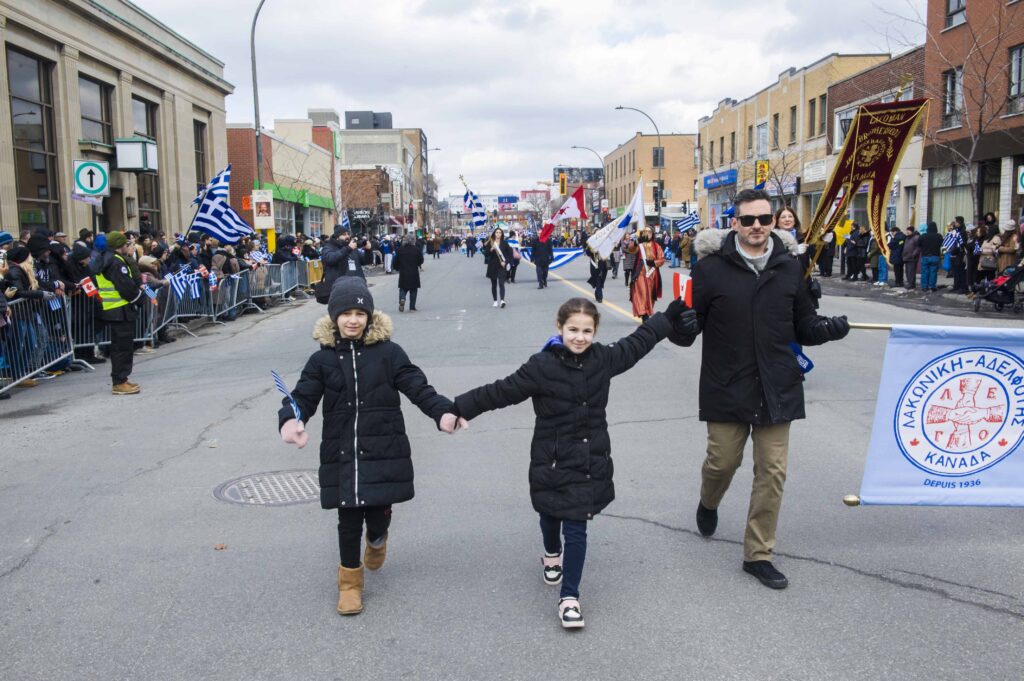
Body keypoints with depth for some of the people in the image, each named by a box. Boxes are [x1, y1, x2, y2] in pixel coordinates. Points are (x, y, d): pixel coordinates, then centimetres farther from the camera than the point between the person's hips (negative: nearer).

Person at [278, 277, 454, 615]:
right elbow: (303, 396, -1)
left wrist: (443, 411, -22)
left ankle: (377, 539, 44)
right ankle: (350, 580, 28)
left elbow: (418, 387, -5)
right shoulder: (322, 360, 1)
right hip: (341, 455, 1)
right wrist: (290, 420, -24)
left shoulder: (388, 353, -3)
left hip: (383, 452, -1)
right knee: (349, 520, 5)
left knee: (378, 513, 5)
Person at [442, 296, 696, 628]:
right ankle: (552, 555, 54)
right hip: (551, 460, -1)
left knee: (576, 528, 0)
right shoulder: (542, 366, -16)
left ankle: (569, 597, 12)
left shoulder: (603, 358, -3)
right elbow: (502, 391, -14)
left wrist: (669, 319, 19)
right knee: (551, 514, 20)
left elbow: (637, 343, 14)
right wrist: (459, 409, -17)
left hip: (591, 460, 2)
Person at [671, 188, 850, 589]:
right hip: (726, 387, -2)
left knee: (772, 471, 5)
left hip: (776, 387, 3)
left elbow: (803, 329, 8)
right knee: (723, 461, 8)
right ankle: (709, 503, 45)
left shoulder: (789, 267, 2)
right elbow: (689, 331, -5)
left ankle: (758, 554, 21)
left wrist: (830, 328, -12)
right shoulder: (711, 267, -7)